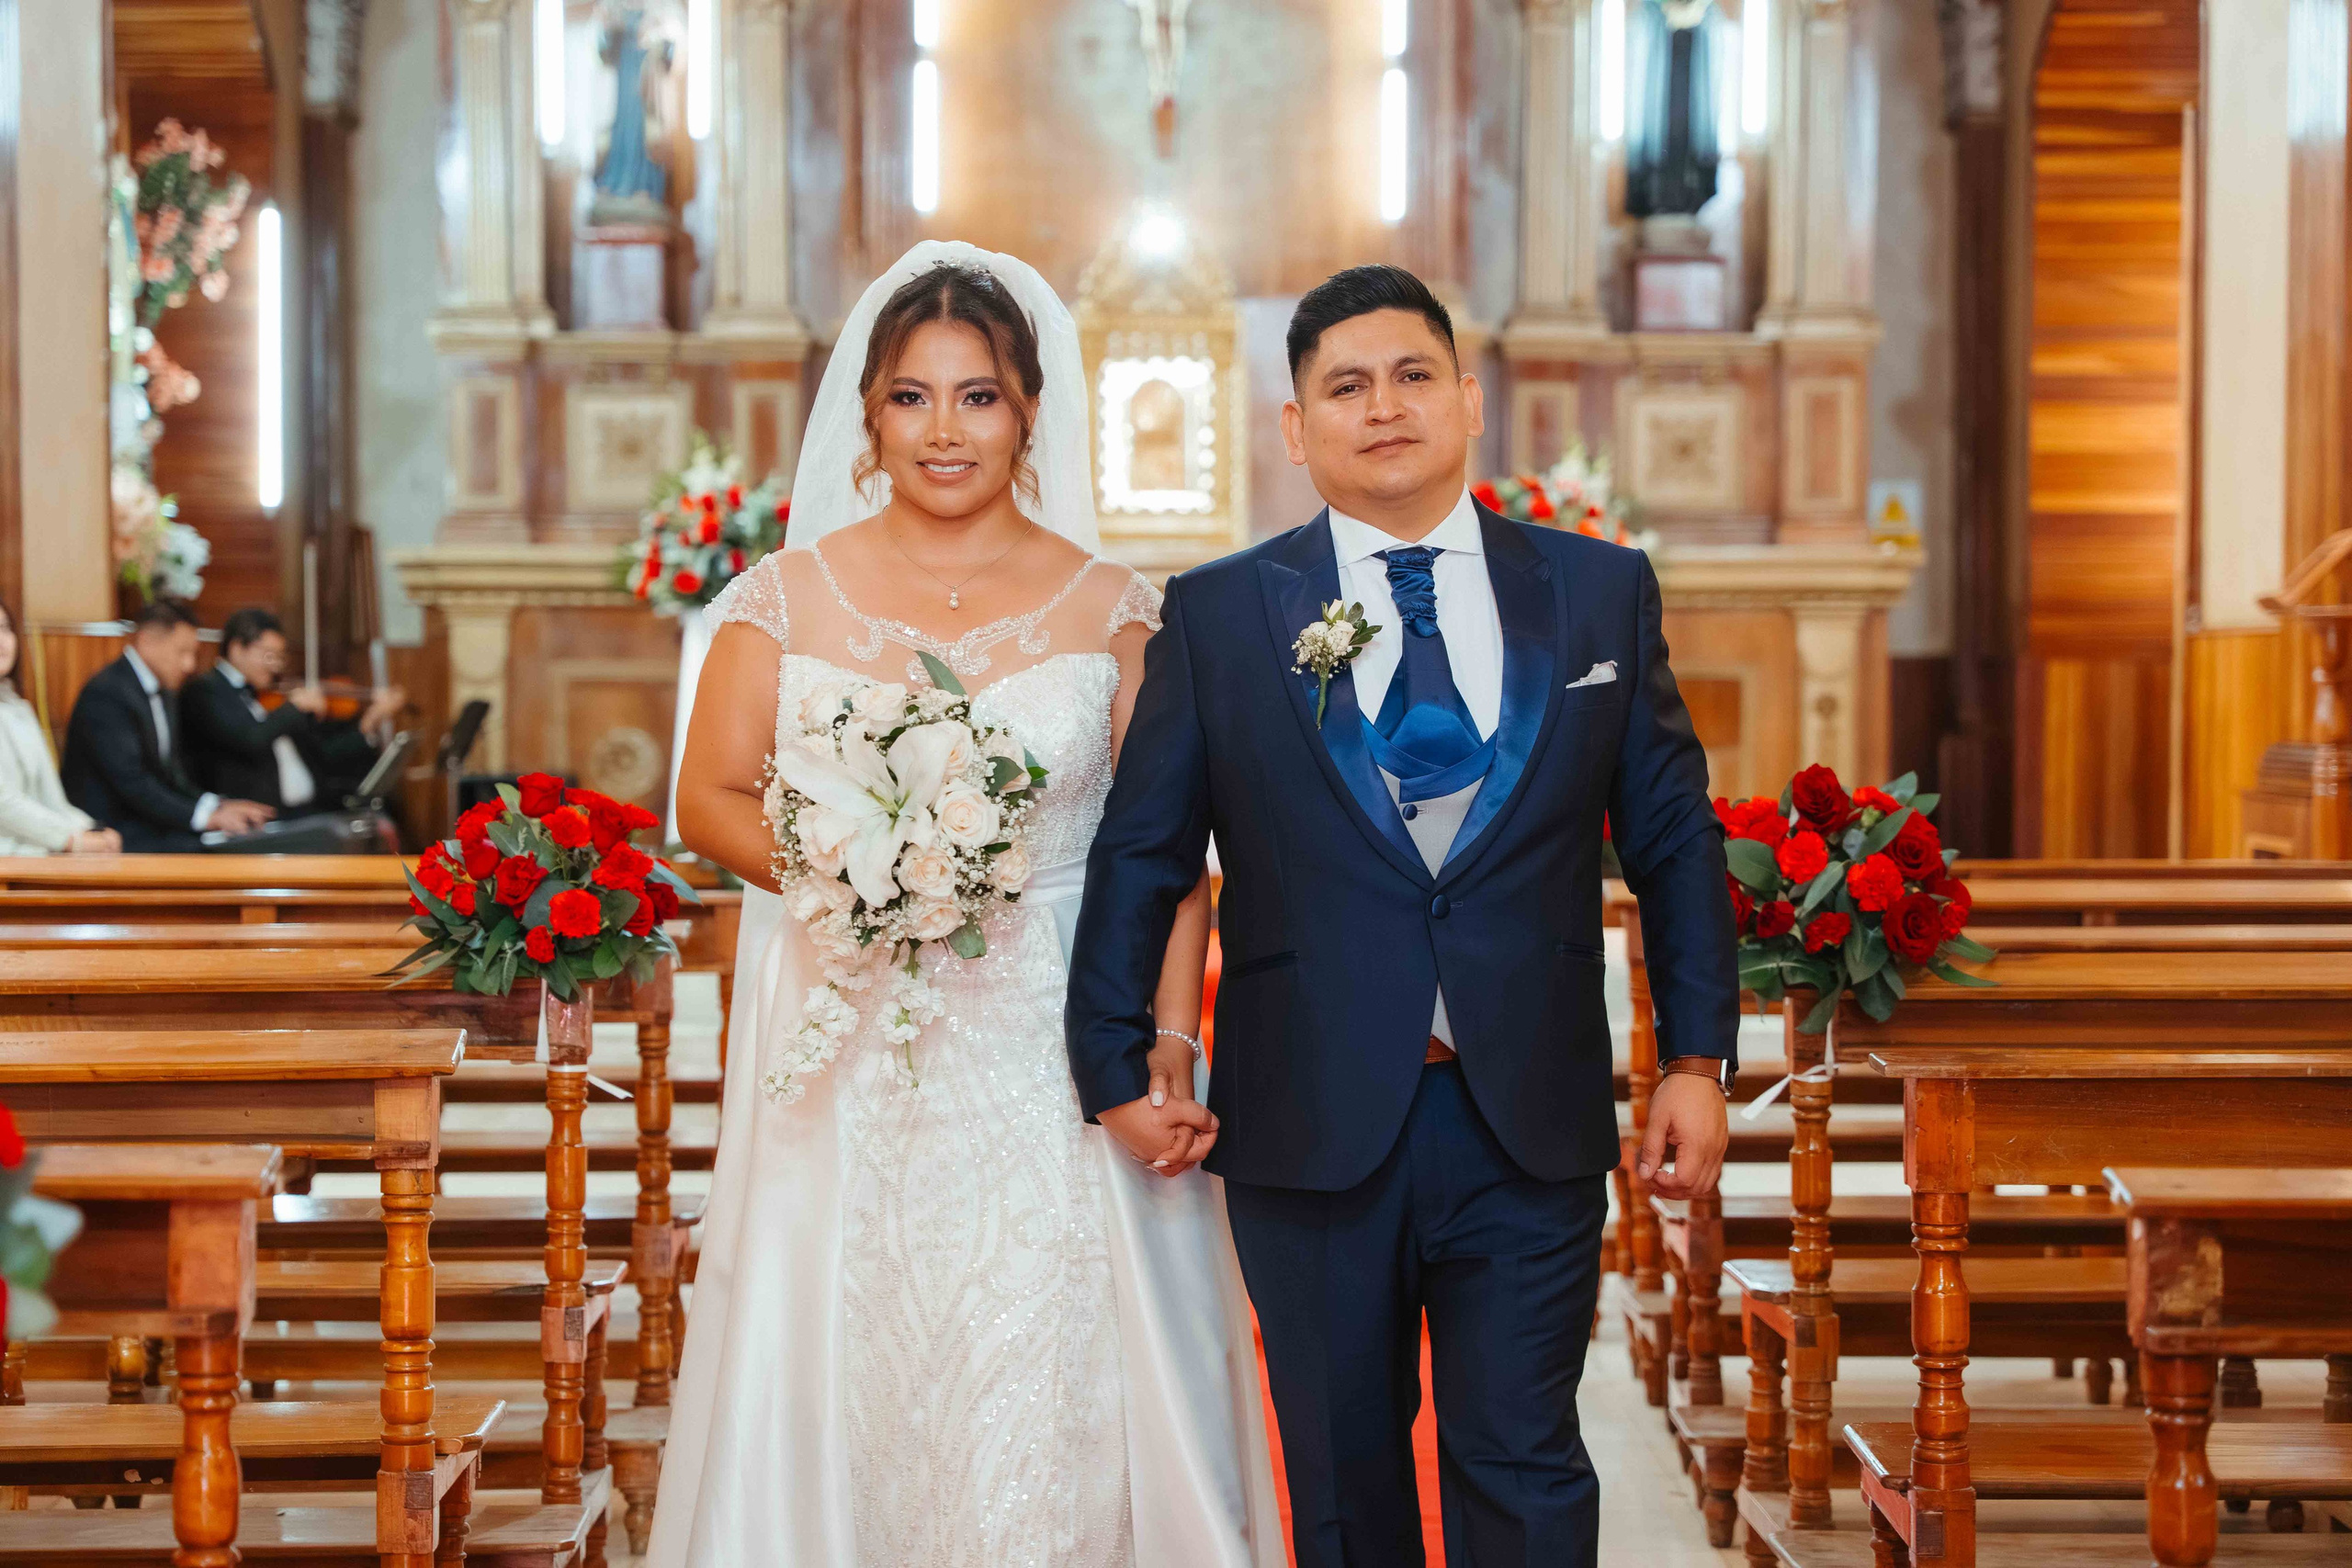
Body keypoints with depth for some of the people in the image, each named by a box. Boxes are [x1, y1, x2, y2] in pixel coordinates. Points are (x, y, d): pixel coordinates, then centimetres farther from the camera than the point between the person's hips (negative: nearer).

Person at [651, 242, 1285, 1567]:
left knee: (1052, 1395, -2)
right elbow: (711, 799, 5)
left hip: (1052, 1068, -1)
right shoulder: (788, 598, 6)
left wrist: (1168, 1058, -14)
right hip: (848, 1072, 1)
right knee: (843, 1390, 2)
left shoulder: (1110, 610, 3)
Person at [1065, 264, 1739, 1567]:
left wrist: (1696, 1059, 3)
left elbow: (1674, 836, 8)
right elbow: (1140, 858, 5)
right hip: (1314, 1124, 0)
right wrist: (1115, 1074, 0)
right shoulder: (1216, 616, 2)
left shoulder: (1602, 592, 5)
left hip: (1532, 1127, 0)